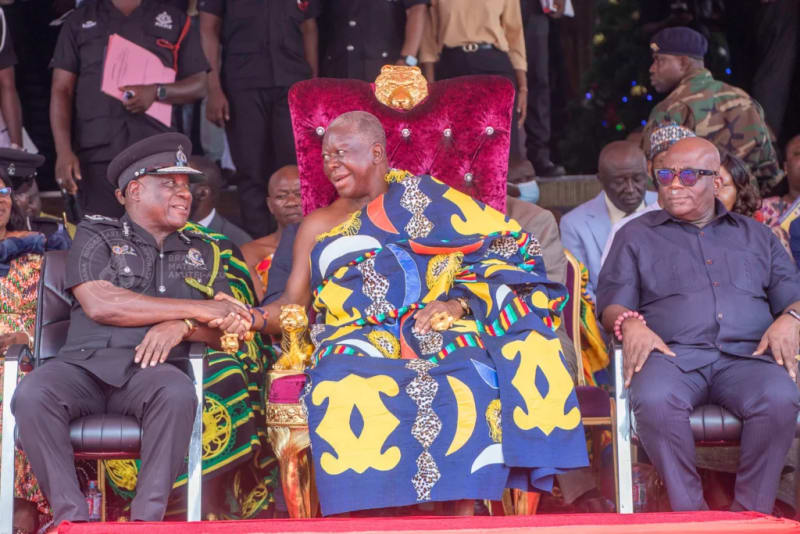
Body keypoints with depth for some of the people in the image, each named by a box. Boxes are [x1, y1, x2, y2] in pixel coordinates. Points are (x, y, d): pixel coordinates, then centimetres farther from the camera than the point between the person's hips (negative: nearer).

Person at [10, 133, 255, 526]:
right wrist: (195, 308, -5)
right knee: (32, 395, -33)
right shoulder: (96, 235, 11)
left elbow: (229, 328, 13)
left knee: (179, 394, -35)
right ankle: (71, 517, -25)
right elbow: (99, 304, -7)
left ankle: (147, 518, -28)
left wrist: (182, 326, -11)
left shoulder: (200, 253, 21)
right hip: (84, 362, -1)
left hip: (150, 370, 1)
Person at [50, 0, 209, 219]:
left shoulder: (176, 20, 13)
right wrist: (64, 151, -5)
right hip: (97, 154, 0)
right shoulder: (79, 20, 14)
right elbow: (61, 90, 8)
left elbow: (199, 85, 11)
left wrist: (157, 92, -10)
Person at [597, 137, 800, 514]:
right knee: (654, 400, -37)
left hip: (746, 355, 1)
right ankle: (689, 512, -25)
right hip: (672, 353, -1)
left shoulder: (755, 235, 26)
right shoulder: (636, 235, 22)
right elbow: (612, 304, 12)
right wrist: (630, 324, -12)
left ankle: (753, 514, -21)